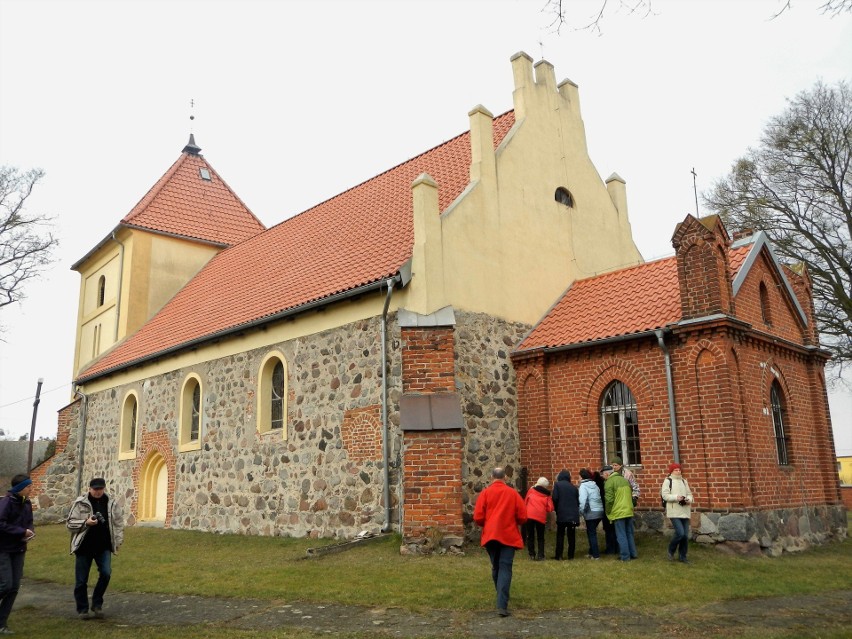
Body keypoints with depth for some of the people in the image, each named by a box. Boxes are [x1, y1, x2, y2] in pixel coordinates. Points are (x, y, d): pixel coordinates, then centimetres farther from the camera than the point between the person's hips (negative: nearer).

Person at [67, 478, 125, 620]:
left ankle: (97, 604, 7)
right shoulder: (79, 503, -5)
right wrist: (86, 522, -20)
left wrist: (117, 541, 2)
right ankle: (82, 609, 23)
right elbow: (69, 523, -4)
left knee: (106, 573, -13)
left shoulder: (112, 504, 3)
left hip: (103, 547, 1)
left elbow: (119, 523, 9)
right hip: (84, 547, -1)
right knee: (81, 580, 6)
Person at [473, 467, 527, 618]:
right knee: (505, 569, -3)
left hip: (490, 535, 2)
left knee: (496, 568, 18)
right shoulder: (513, 493, -1)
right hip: (508, 536, -1)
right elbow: (523, 517, -2)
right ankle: (502, 605, -14)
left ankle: (501, 599, 32)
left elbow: (477, 518, -5)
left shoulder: (485, 493, -2)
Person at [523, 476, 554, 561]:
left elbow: (526, 502, 16)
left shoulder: (531, 491, 10)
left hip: (529, 516, 0)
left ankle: (532, 554, 11)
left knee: (530, 536, 12)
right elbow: (550, 509, 2)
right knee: (540, 537, 12)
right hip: (541, 517, 0)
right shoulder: (547, 496, 8)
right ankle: (540, 555, 4)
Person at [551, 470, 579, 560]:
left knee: (560, 535, 4)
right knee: (571, 536, 10)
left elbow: (555, 499, -9)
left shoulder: (557, 485, -1)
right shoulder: (574, 487, 12)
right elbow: (578, 501, 13)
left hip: (562, 515, -3)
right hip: (573, 515, 3)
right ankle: (571, 555, 10)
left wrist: (556, 509, 7)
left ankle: (558, 555, 1)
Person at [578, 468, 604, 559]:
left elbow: (583, 500, -17)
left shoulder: (583, 486, -8)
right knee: (592, 532, 19)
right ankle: (592, 552, 25)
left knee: (591, 533, 3)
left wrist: (581, 511, -4)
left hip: (591, 513, -7)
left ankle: (595, 555, 4)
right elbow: (599, 497, 11)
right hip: (600, 511, 7)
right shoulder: (594, 485, 13)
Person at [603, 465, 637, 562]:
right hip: (629, 511, 7)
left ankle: (625, 556, 3)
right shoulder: (624, 480, 13)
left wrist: (608, 513, -4)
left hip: (618, 513, -7)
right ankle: (633, 554, 22)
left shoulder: (609, 482, -12)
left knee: (621, 535, 0)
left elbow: (609, 500, -16)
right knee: (629, 533, 17)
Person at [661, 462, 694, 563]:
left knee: (685, 535, 5)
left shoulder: (684, 481, 16)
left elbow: (689, 493, 17)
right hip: (674, 512, -6)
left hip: (685, 511, 6)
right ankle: (671, 551, 9)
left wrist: (689, 500, -6)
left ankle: (682, 556, 19)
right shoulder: (668, 480, -3)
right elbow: (664, 495, -10)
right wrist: (676, 497, -22)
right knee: (680, 533, -16)